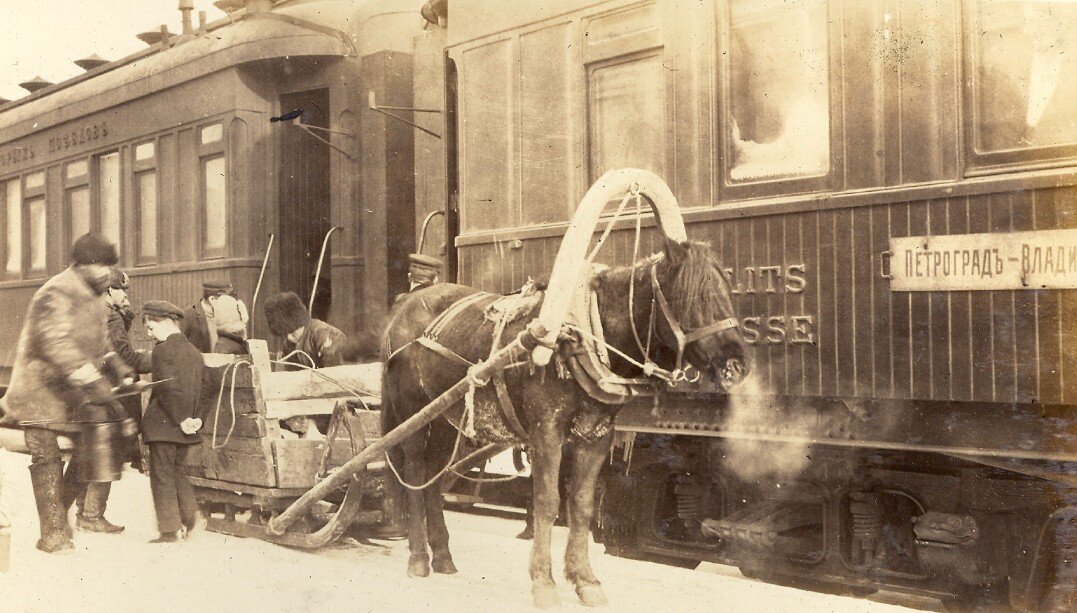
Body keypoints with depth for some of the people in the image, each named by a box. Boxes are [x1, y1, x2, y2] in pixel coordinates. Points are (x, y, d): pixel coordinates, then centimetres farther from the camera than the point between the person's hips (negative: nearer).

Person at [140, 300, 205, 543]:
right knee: (177, 472, 18)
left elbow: (166, 389, -17)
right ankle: (192, 516, 7)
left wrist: (181, 420, -12)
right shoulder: (194, 351, 11)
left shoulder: (163, 350, -12)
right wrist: (192, 418, 6)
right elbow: (198, 389, 9)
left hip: (164, 423, -7)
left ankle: (171, 529, 0)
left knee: (162, 477, 0)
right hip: (185, 427, 7)